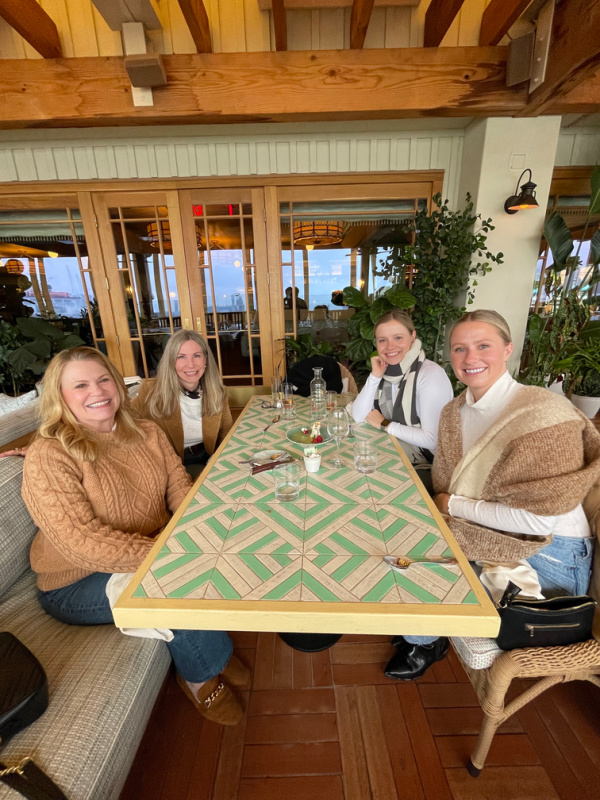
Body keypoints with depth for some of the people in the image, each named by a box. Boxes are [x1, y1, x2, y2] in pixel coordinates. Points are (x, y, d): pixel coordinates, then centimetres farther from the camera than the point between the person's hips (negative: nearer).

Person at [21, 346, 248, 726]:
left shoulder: (147, 433, -1)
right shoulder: (47, 457, -19)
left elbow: (180, 488, -5)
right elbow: (83, 542, -27)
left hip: (153, 552, 5)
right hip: (78, 584, -4)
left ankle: (213, 645, 11)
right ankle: (200, 676, 4)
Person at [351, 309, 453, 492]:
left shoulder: (431, 374, -19)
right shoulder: (385, 370, 2)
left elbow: (433, 440, -24)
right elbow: (358, 417, -5)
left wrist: (385, 425, -13)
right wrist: (375, 376, -14)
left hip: (422, 468, -6)